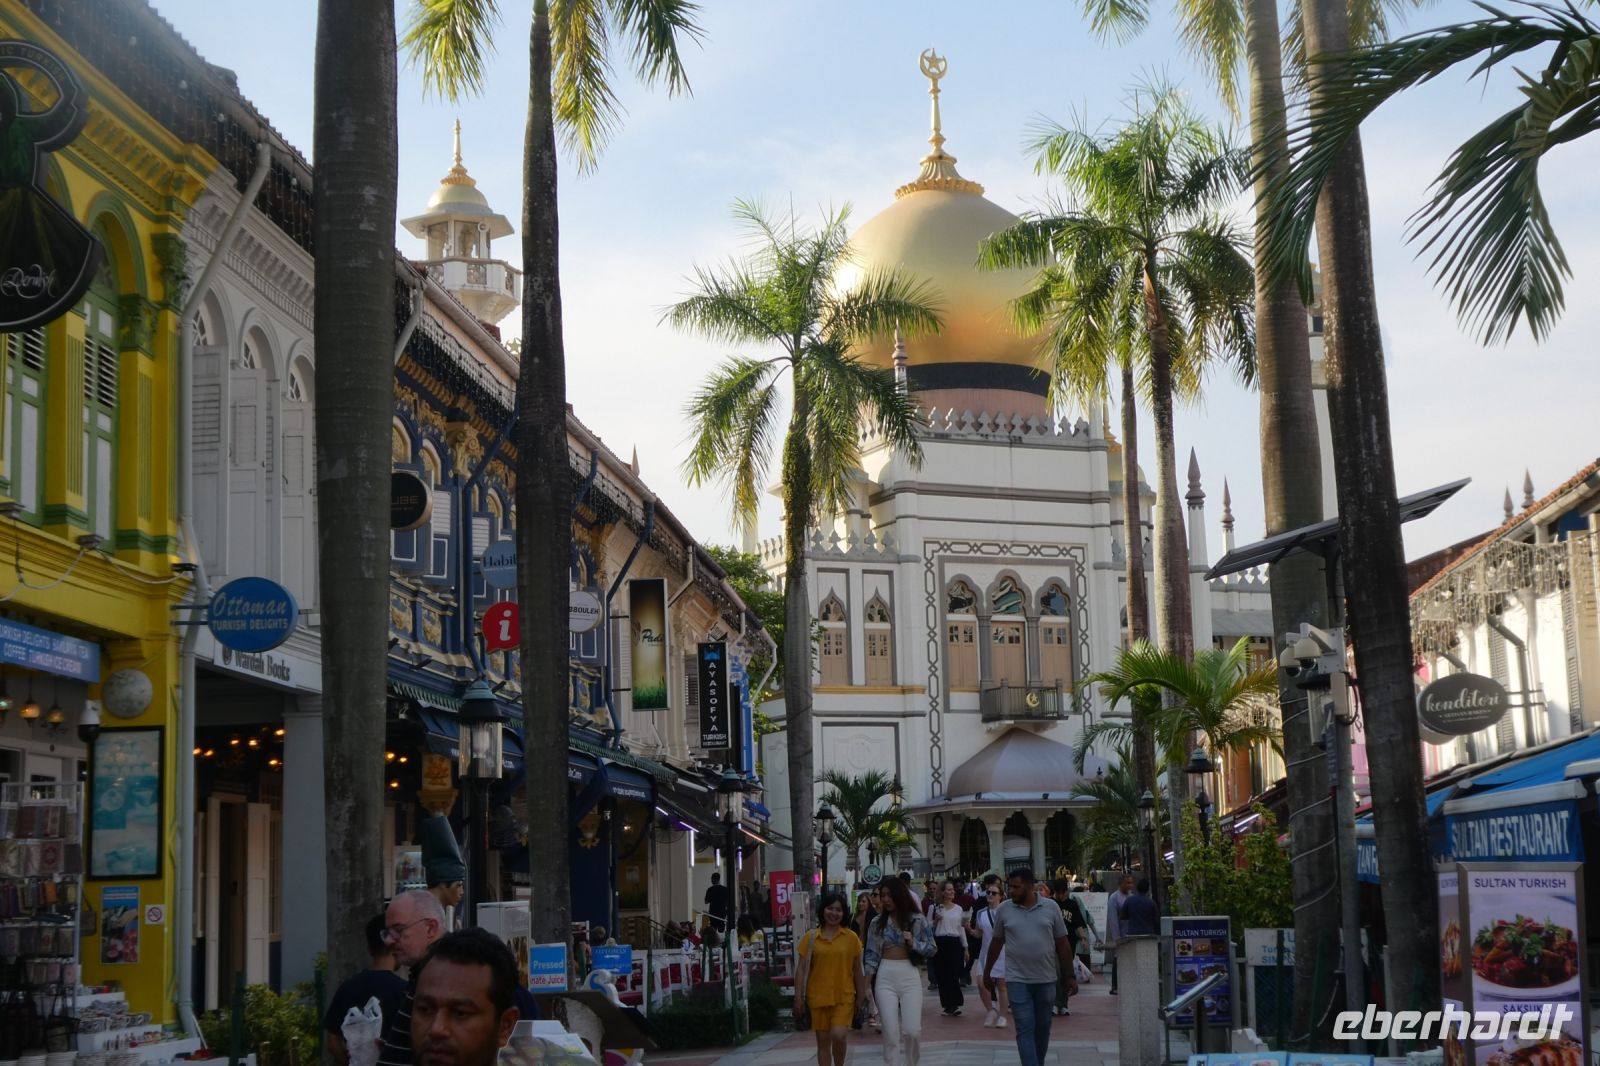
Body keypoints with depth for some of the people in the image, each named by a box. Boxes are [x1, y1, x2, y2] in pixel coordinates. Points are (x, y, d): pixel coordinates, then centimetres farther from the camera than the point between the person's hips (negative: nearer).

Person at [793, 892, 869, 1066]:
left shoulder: (851, 938, 1)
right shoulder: (811, 938, 1)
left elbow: (857, 970, 7)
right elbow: (802, 969, 3)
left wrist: (861, 996, 7)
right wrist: (798, 996, -1)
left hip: (844, 997, -1)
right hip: (819, 997, 1)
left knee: (839, 1035, -15)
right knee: (823, 1041, 7)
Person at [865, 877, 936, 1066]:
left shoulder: (917, 920, 1)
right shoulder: (878, 922, 6)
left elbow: (932, 948, 3)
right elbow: (872, 954, 8)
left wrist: (913, 943, -14)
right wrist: (866, 983, 0)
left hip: (909, 976, -1)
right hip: (885, 978, 1)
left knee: (912, 1030, -7)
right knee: (891, 1032, -4)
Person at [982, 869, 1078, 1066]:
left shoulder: (1051, 908, 0)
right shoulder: (1004, 909, 0)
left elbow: (1063, 944, 4)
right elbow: (996, 943, 10)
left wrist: (1071, 976, 4)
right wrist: (987, 972, 15)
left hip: (1046, 980, 1)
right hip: (1017, 980, -1)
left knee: (1042, 1027, 12)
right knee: (1025, 1029, -8)